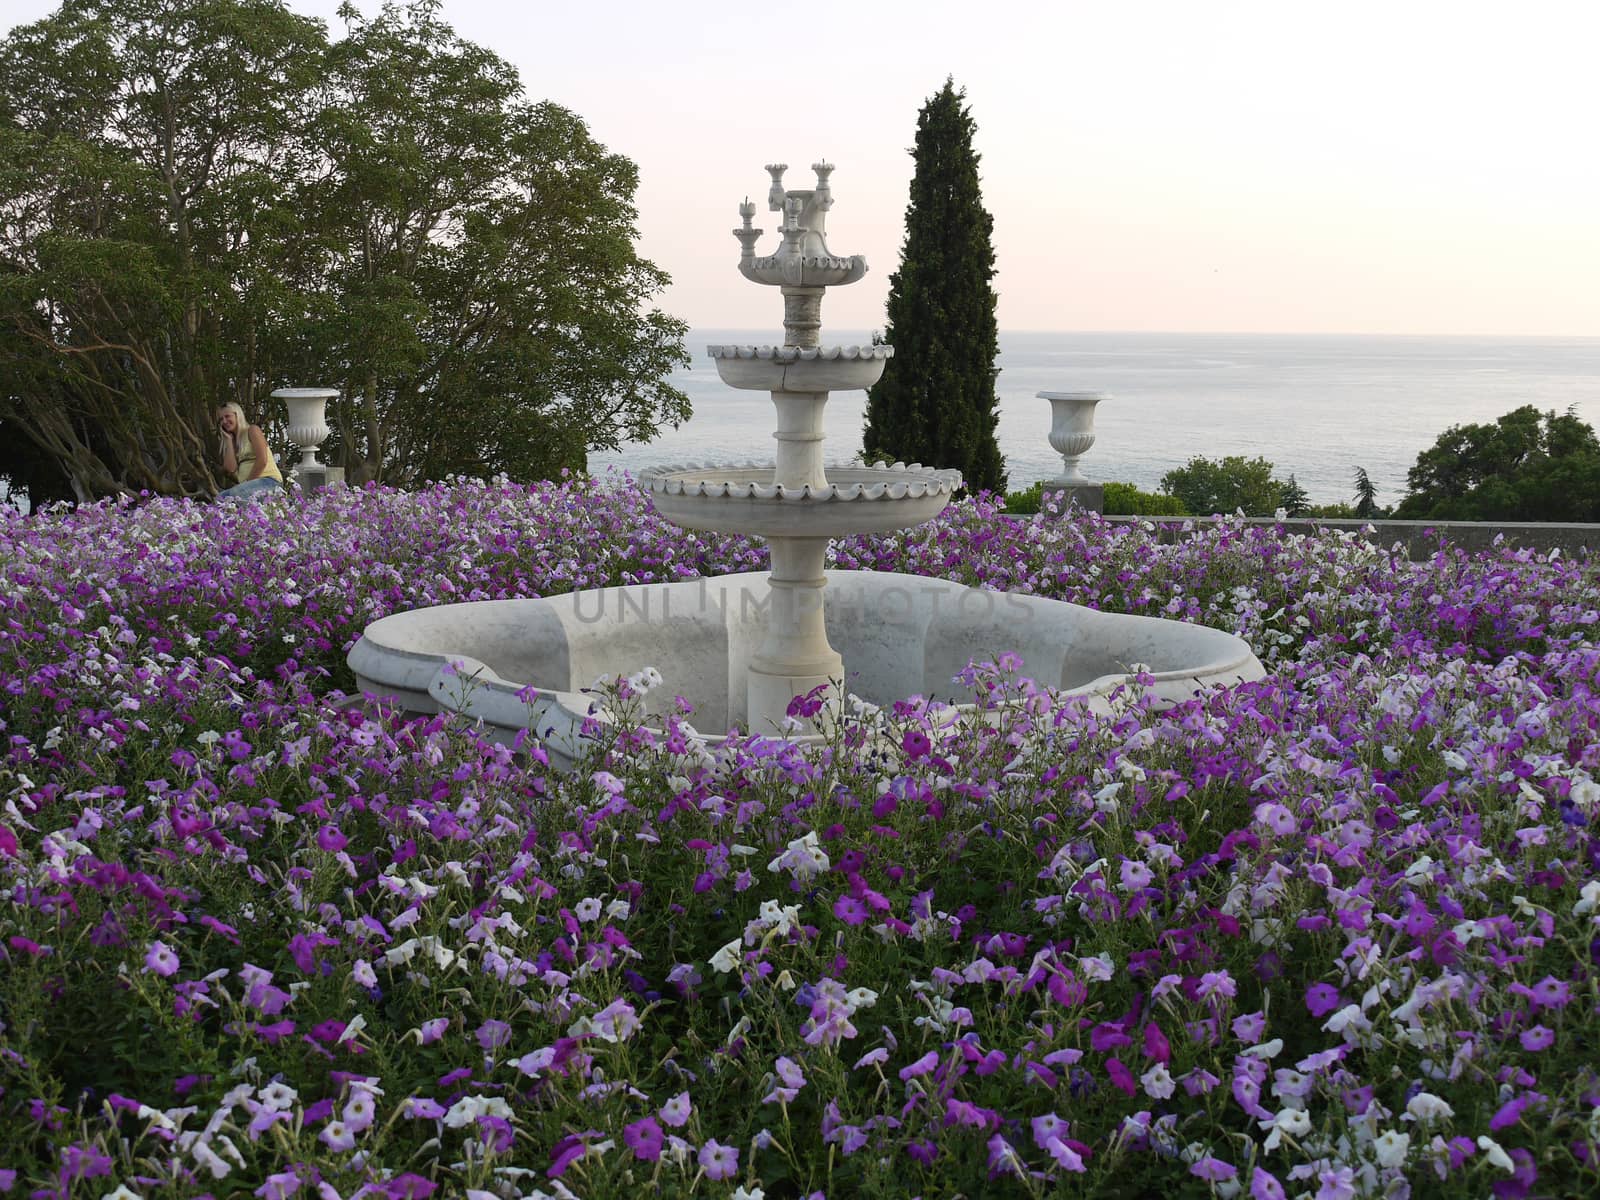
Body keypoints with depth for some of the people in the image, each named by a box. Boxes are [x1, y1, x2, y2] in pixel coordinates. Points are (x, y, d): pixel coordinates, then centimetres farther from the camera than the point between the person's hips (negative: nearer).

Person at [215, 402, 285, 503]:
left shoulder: (252, 430, 4)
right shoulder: (233, 440, 22)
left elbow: (262, 460, -9)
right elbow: (231, 468, 5)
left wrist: (248, 483, -9)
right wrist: (228, 440, 10)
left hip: (268, 480, -6)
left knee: (225, 497, -32)